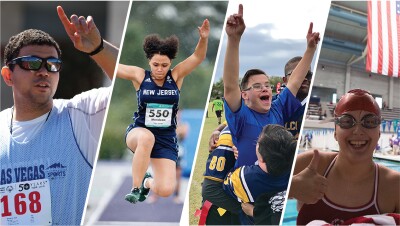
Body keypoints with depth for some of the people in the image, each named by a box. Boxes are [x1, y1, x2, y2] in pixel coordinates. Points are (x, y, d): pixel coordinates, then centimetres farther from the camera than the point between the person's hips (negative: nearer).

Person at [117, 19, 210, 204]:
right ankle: (135, 188, -28)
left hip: (166, 139, 2)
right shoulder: (139, 76, -4)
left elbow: (198, 57, -7)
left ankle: (148, 182, 27)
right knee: (147, 138, -42)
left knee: (166, 190, -12)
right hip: (138, 132, -2)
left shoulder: (176, 76, 0)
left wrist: (203, 38, -26)